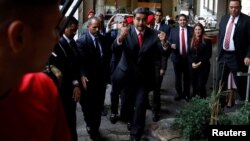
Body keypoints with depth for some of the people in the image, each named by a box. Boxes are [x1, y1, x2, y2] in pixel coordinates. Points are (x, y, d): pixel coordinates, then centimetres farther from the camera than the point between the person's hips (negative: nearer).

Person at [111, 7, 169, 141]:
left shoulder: (153, 34, -12)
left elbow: (164, 52, -18)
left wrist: (163, 42, -41)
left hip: (144, 76, -1)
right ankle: (131, 120, 51)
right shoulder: (127, 31, -14)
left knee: (140, 105, 0)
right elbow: (114, 49, -27)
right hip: (127, 74, 1)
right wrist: (120, 38, -49)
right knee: (127, 102, 20)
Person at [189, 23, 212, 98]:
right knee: (194, 84, 6)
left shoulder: (207, 40, -3)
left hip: (203, 66, -4)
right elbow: (190, 53, 10)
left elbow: (208, 54, -7)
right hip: (193, 66, 4)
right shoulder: (192, 40, 10)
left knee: (201, 85, -8)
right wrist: (192, 63, -6)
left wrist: (200, 63, -12)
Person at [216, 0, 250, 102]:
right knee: (220, 82, 13)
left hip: (237, 57, -5)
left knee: (241, 84, 7)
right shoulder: (224, 18, 10)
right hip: (223, 55, 5)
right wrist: (218, 52, 13)